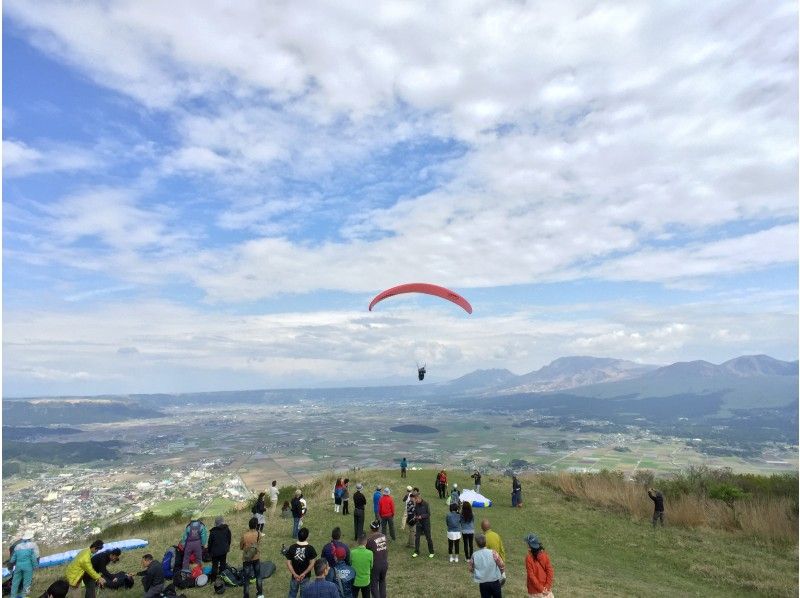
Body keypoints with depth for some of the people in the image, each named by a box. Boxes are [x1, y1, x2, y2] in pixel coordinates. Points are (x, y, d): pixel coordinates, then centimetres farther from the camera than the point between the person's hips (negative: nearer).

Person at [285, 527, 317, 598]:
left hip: (295, 575, 2)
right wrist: (304, 574, -11)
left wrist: (295, 574, -9)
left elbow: (288, 563, -11)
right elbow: (312, 564, -16)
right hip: (305, 576, -1)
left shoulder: (292, 547, -13)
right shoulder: (310, 548, -17)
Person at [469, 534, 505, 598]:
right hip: (495, 582, -1)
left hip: (482, 584, 1)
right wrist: (502, 574, 10)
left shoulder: (474, 555, -10)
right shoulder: (493, 553, -17)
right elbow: (502, 565, -10)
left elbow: (471, 569, 2)